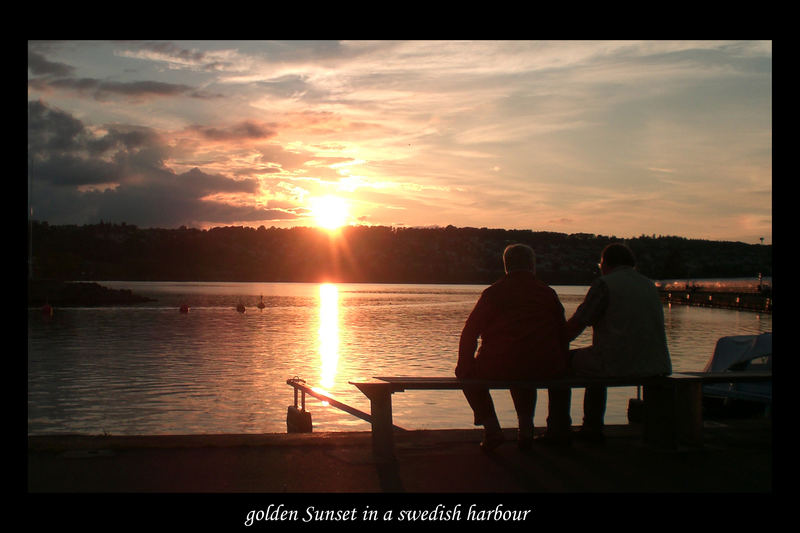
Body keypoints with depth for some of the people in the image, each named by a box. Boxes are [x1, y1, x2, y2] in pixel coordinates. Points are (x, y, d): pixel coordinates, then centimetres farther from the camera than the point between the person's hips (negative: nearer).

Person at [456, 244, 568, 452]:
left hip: (498, 368, -3)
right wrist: (560, 365, 23)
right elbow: (563, 333, 11)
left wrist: (464, 366, 7)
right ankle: (525, 427, 26)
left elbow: (470, 332, -1)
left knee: (469, 373, 26)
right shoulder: (548, 293, 8)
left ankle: (492, 428, 14)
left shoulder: (492, 293, 1)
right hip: (545, 370, 3)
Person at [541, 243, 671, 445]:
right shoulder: (650, 285, 16)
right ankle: (592, 428, 37)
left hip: (618, 364, -8)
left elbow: (576, 325, -7)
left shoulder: (604, 284, -7)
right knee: (597, 362, 36)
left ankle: (558, 430, 17)